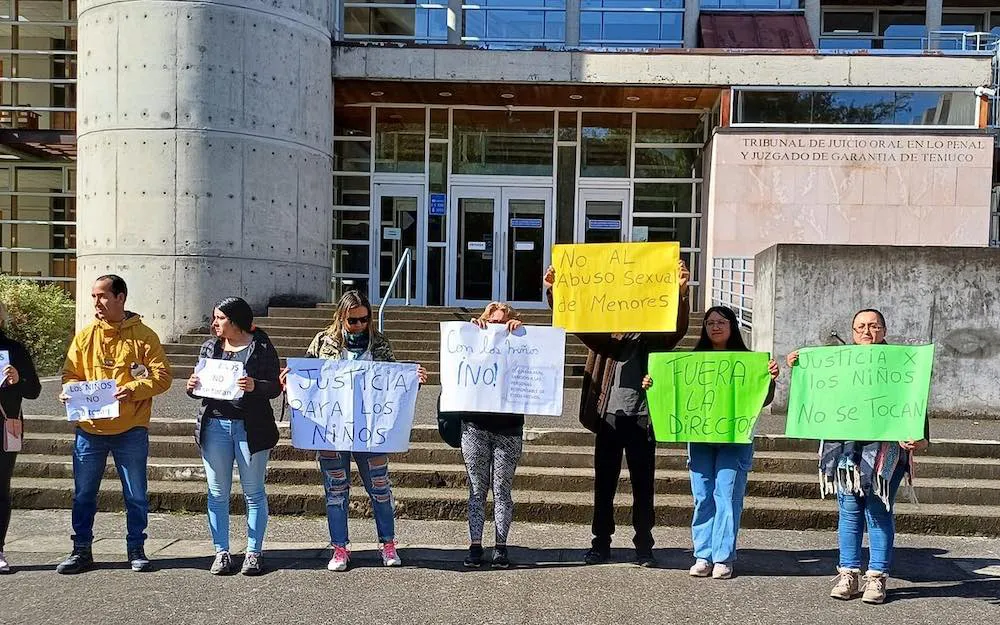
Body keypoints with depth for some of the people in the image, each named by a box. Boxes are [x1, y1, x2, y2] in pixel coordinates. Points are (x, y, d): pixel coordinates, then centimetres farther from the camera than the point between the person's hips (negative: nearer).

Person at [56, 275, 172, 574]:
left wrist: (133, 389, -22)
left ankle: (136, 549, 21)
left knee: (136, 495, 7)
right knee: (83, 494, 11)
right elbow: (70, 374, 9)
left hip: (130, 429, -3)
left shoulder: (143, 336, -3)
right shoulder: (85, 336, 6)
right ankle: (81, 551, 24)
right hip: (89, 429, 3)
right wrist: (70, 392, -12)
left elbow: (162, 376, -7)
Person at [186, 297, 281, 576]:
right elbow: (201, 383, 17)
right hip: (215, 425, 4)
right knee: (217, 493, 7)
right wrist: (192, 387, -5)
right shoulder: (209, 347, 11)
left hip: (250, 427, -4)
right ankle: (221, 552, 17)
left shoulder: (261, 346, -1)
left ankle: (253, 552, 13)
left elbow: (275, 387, -4)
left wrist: (255, 386, -23)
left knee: (253, 492, 4)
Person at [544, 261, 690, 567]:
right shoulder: (603, 334, 8)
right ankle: (601, 544, 19)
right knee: (604, 484, 8)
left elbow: (677, 330, -12)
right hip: (608, 416, 1)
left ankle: (644, 547, 15)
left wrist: (681, 292, -28)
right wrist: (553, 292, -20)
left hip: (642, 418, -1)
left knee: (643, 485, 6)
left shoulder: (652, 337, 5)